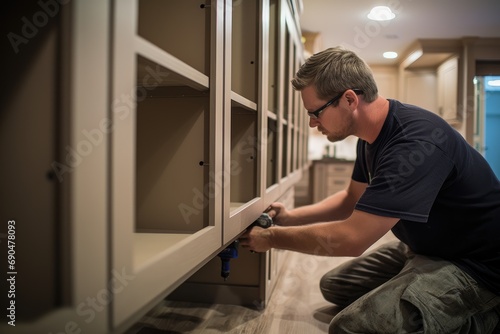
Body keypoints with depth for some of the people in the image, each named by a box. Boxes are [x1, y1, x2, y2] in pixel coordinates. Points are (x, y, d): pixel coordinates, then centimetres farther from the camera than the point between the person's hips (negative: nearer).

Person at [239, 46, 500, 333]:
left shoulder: (414, 143, -31)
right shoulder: (372, 136, 1)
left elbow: (351, 239, -31)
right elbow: (353, 200, 15)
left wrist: (272, 237, -17)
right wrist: (290, 217, 4)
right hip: (426, 247, 10)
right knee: (335, 286, 18)